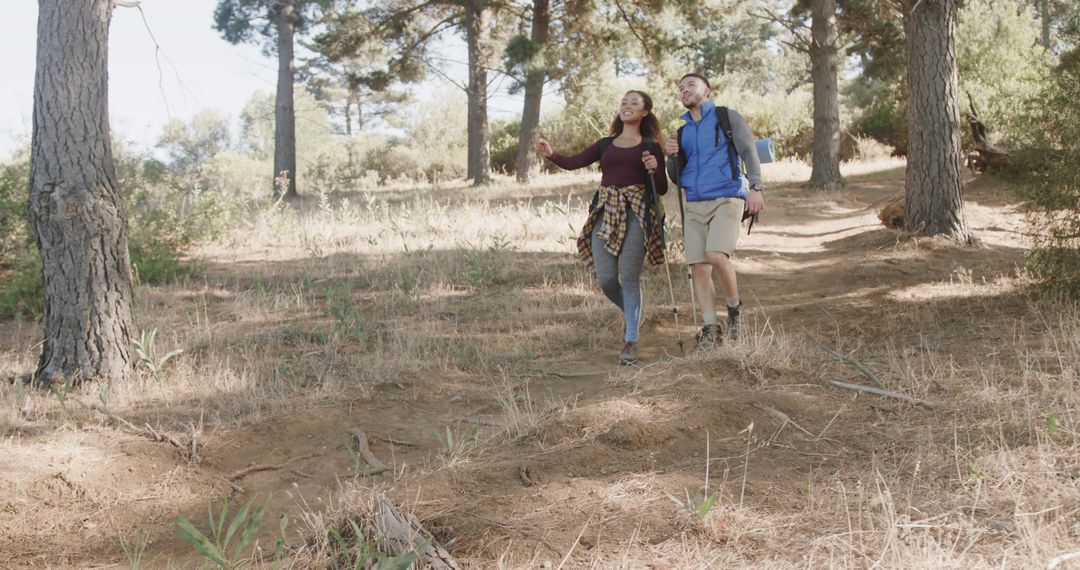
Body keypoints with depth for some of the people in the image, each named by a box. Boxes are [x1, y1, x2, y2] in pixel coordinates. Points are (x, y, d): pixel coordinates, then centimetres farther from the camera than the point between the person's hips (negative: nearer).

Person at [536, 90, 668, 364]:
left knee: (629, 277, -9)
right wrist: (551, 154, -14)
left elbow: (662, 190, 7)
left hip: (636, 213, -3)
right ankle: (631, 313, 27)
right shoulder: (606, 144, 17)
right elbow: (573, 162, 4)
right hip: (605, 213, 3)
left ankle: (631, 340, -2)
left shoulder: (650, 147, 10)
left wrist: (654, 170, -12)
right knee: (606, 279, -3)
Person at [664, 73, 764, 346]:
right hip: (694, 205, 5)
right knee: (698, 267, -5)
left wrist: (755, 187, -18)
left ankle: (734, 308, 0)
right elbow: (677, 178, 22)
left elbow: (749, 152, -3)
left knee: (717, 256, -24)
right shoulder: (682, 131, 21)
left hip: (727, 199, -5)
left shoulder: (727, 118, 7)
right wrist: (672, 156, 1)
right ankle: (710, 330, 2)